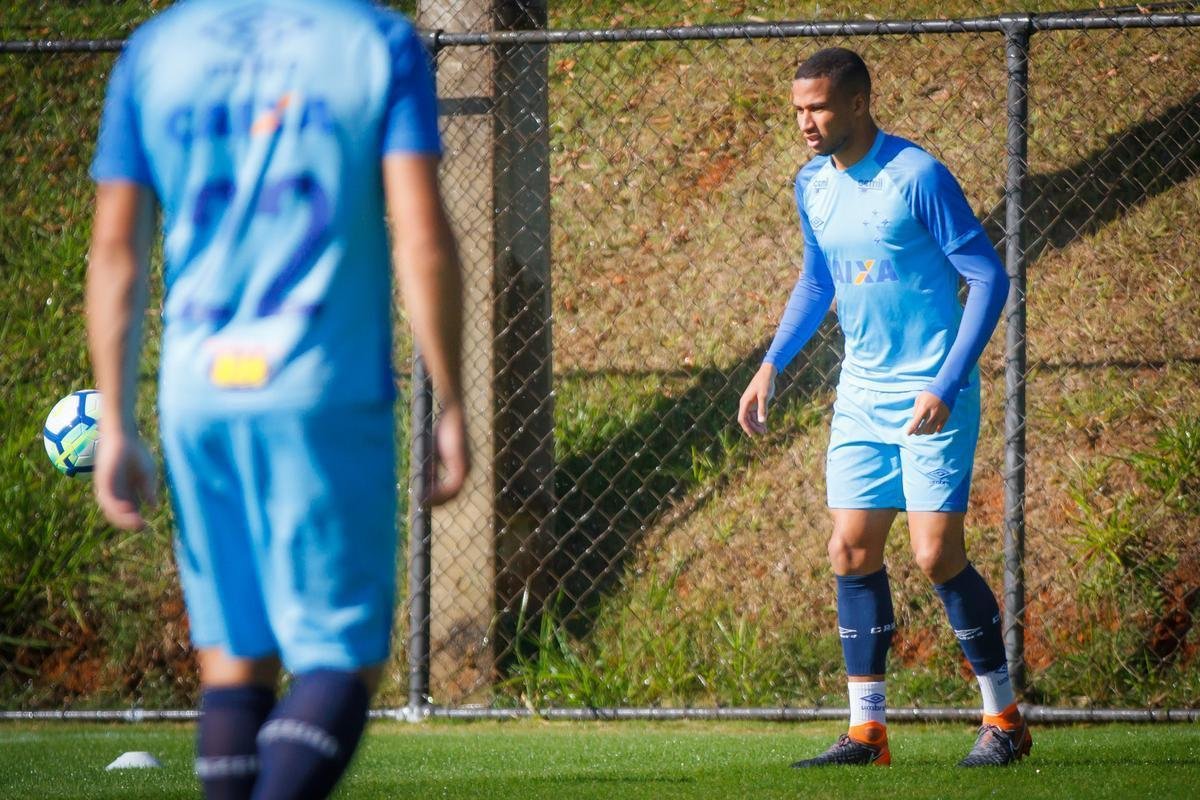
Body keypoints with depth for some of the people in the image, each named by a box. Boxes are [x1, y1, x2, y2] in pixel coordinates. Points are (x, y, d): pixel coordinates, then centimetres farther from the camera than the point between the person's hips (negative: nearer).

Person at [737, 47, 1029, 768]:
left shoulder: (917, 176, -15)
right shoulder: (813, 185, 7)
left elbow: (989, 277, -14)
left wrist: (945, 385, -20)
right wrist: (772, 365, 13)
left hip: (933, 397, -7)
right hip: (861, 396, 7)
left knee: (937, 554, -11)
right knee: (852, 552, 1)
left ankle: (1004, 718, 4)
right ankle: (868, 729, 7)